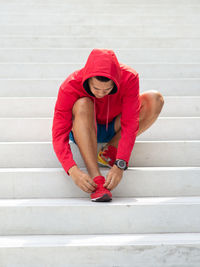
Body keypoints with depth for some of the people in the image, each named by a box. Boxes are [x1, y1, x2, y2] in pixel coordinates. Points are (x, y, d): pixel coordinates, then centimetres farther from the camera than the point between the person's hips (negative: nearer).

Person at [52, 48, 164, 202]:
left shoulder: (129, 78, -28)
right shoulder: (70, 87, -30)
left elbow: (130, 125, -32)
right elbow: (59, 134, -33)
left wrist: (120, 165, -44)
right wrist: (73, 171, -48)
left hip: (113, 129, 2)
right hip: (83, 131, -2)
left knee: (155, 99, -22)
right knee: (83, 104, -37)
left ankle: (108, 153, -16)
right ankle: (96, 178, -42)